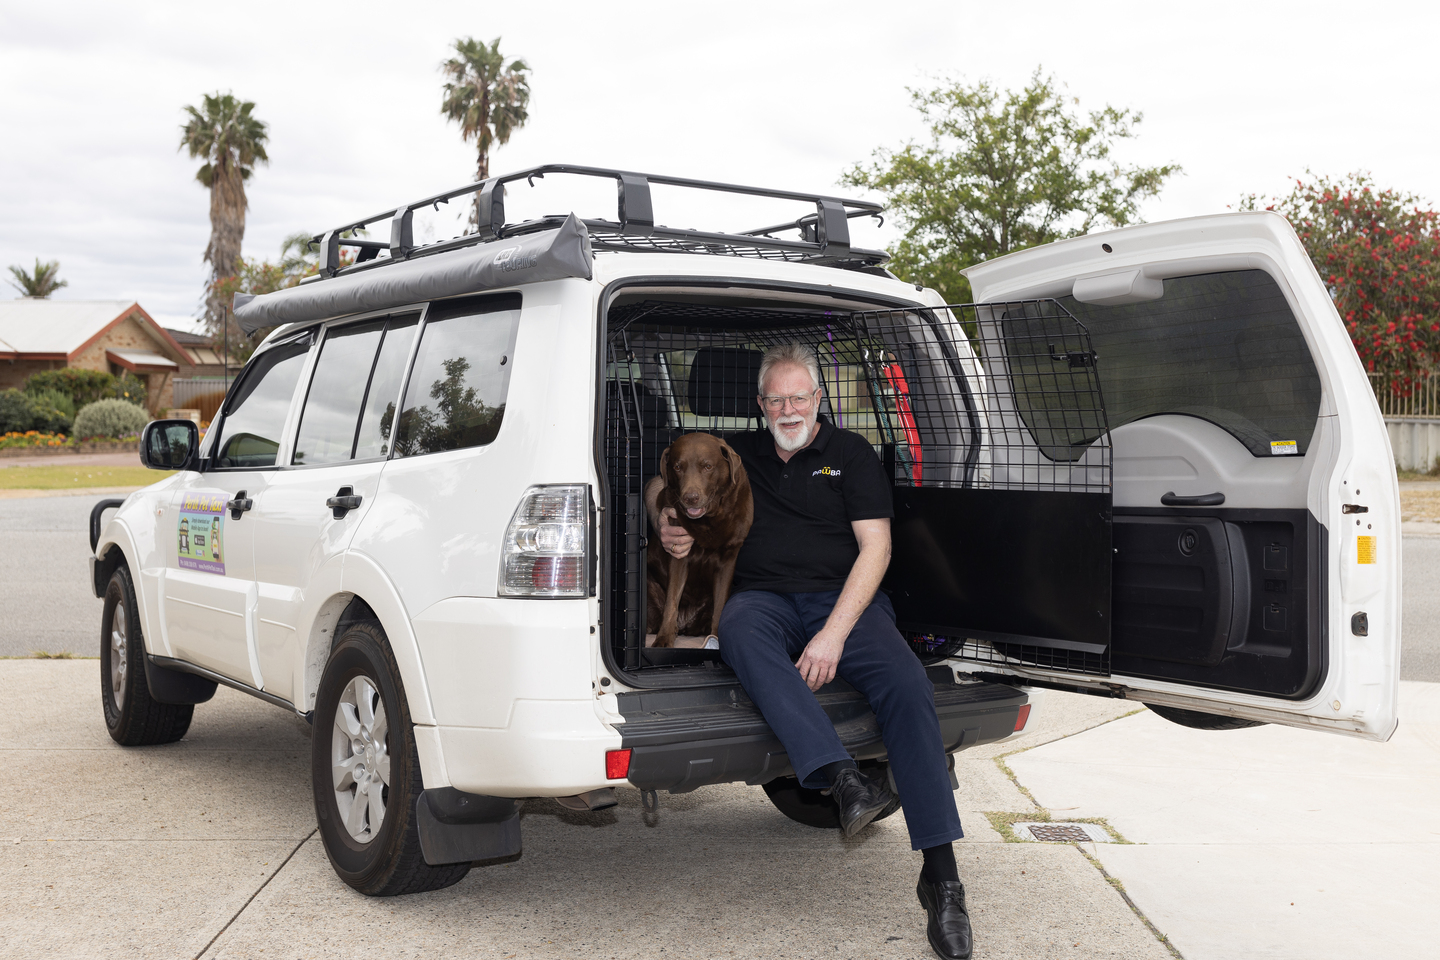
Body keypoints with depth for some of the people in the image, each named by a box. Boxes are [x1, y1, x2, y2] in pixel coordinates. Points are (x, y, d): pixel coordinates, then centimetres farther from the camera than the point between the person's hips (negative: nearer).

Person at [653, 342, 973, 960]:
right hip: (764, 600, 1)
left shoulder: (851, 453, 11)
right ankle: (841, 777, -50)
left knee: (906, 683, -30)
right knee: (738, 631, -38)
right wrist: (670, 526, 1)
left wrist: (835, 633, -14)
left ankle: (941, 876, -29)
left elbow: (875, 546, 1)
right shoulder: (740, 457, 20)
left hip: (843, 599, -1)